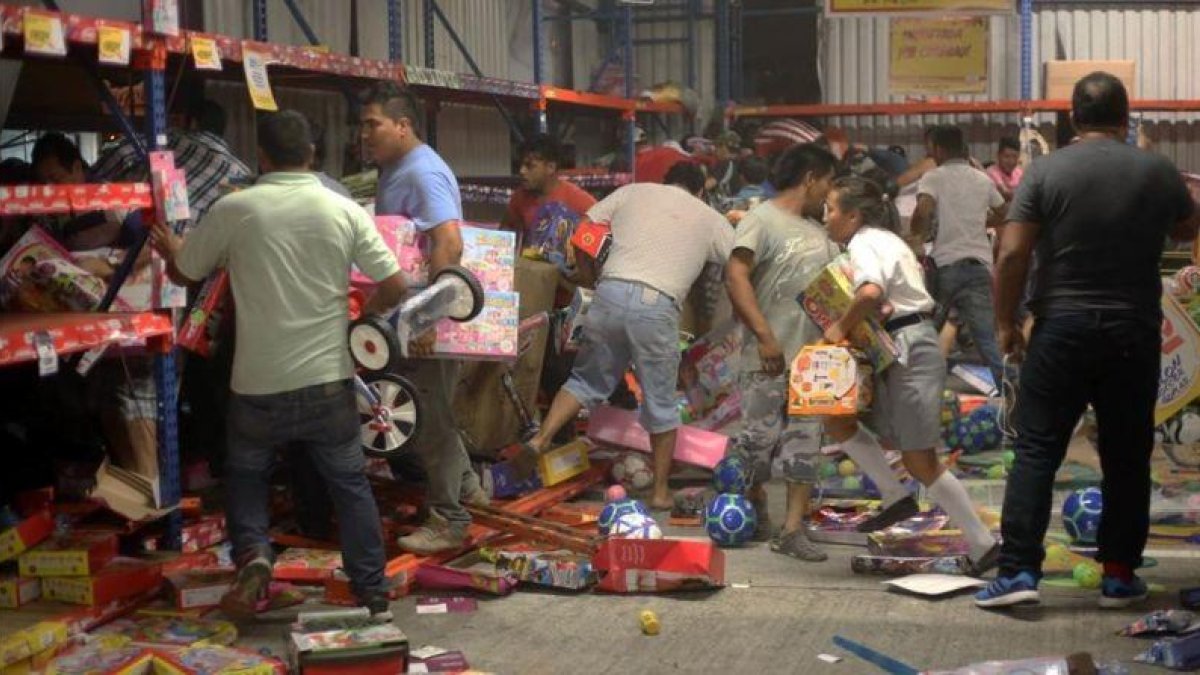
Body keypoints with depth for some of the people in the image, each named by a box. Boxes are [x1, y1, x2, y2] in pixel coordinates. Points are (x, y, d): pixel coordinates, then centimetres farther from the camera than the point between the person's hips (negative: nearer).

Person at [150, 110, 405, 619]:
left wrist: (170, 249, 32)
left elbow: (184, 274, 9)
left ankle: (253, 554, -1)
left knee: (246, 475, 22)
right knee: (351, 486, 14)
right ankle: (373, 593, 15)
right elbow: (394, 288, -3)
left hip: (259, 386, -1)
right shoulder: (346, 212, -3)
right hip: (328, 382, 1)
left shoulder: (233, 210, -6)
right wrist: (364, 311, 19)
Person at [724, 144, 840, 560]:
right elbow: (736, 277, -18)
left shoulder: (816, 230, 18)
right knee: (759, 439, 0)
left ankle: (793, 531, 5)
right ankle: (756, 516, 22)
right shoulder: (761, 220, -7)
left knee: (805, 444, 3)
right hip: (770, 358, -7)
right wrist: (764, 334, -26)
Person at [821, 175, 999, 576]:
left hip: (908, 351, -10)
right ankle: (896, 498, 10)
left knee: (920, 462, -4)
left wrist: (842, 327, -17)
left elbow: (870, 292, -32)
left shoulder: (863, 243, -12)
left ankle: (983, 546, 3)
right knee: (835, 417, 10)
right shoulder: (885, 239, 19)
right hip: (908, 347, 10)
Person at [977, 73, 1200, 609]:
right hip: (1134, 334, 2)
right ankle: (1119, 576, 15)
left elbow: (1011, 253, -9)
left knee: (1037, 451, 2)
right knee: (1127, 457, 11)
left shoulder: (1046, 171, -5)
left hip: (1062, 329, -2)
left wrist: (1006, 323, 0)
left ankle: (1019, 571, -4)